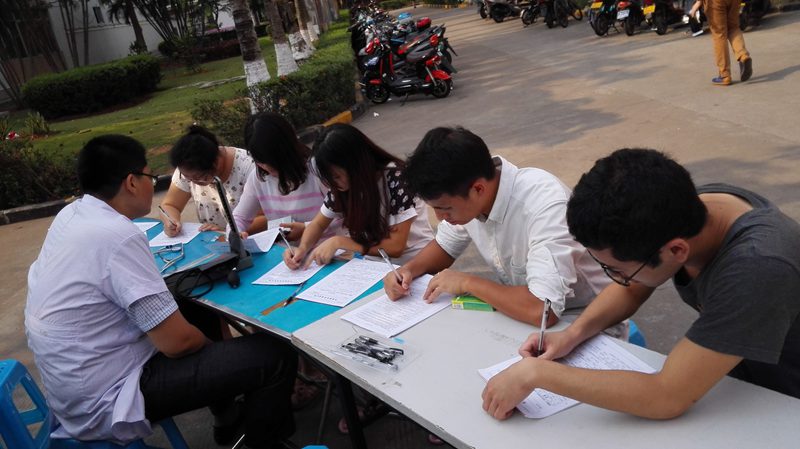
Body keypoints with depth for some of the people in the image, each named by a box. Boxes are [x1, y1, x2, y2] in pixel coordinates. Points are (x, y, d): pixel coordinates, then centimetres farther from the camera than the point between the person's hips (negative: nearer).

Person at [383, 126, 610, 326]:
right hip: (517, 307, 6)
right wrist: (408, 269, -11)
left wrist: (467, 282, -26)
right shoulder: (464, 195, -11)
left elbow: (543, 310, -39)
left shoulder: (543, 202, -32)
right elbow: (445, 246, 9)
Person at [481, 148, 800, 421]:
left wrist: (537, 372, -35)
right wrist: (573, 334, -16)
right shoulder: (684, 205, -18)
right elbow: (630, 290, 0)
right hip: (730, 377, 5)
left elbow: (667, 398, -38)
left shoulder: (758, 267, -38)